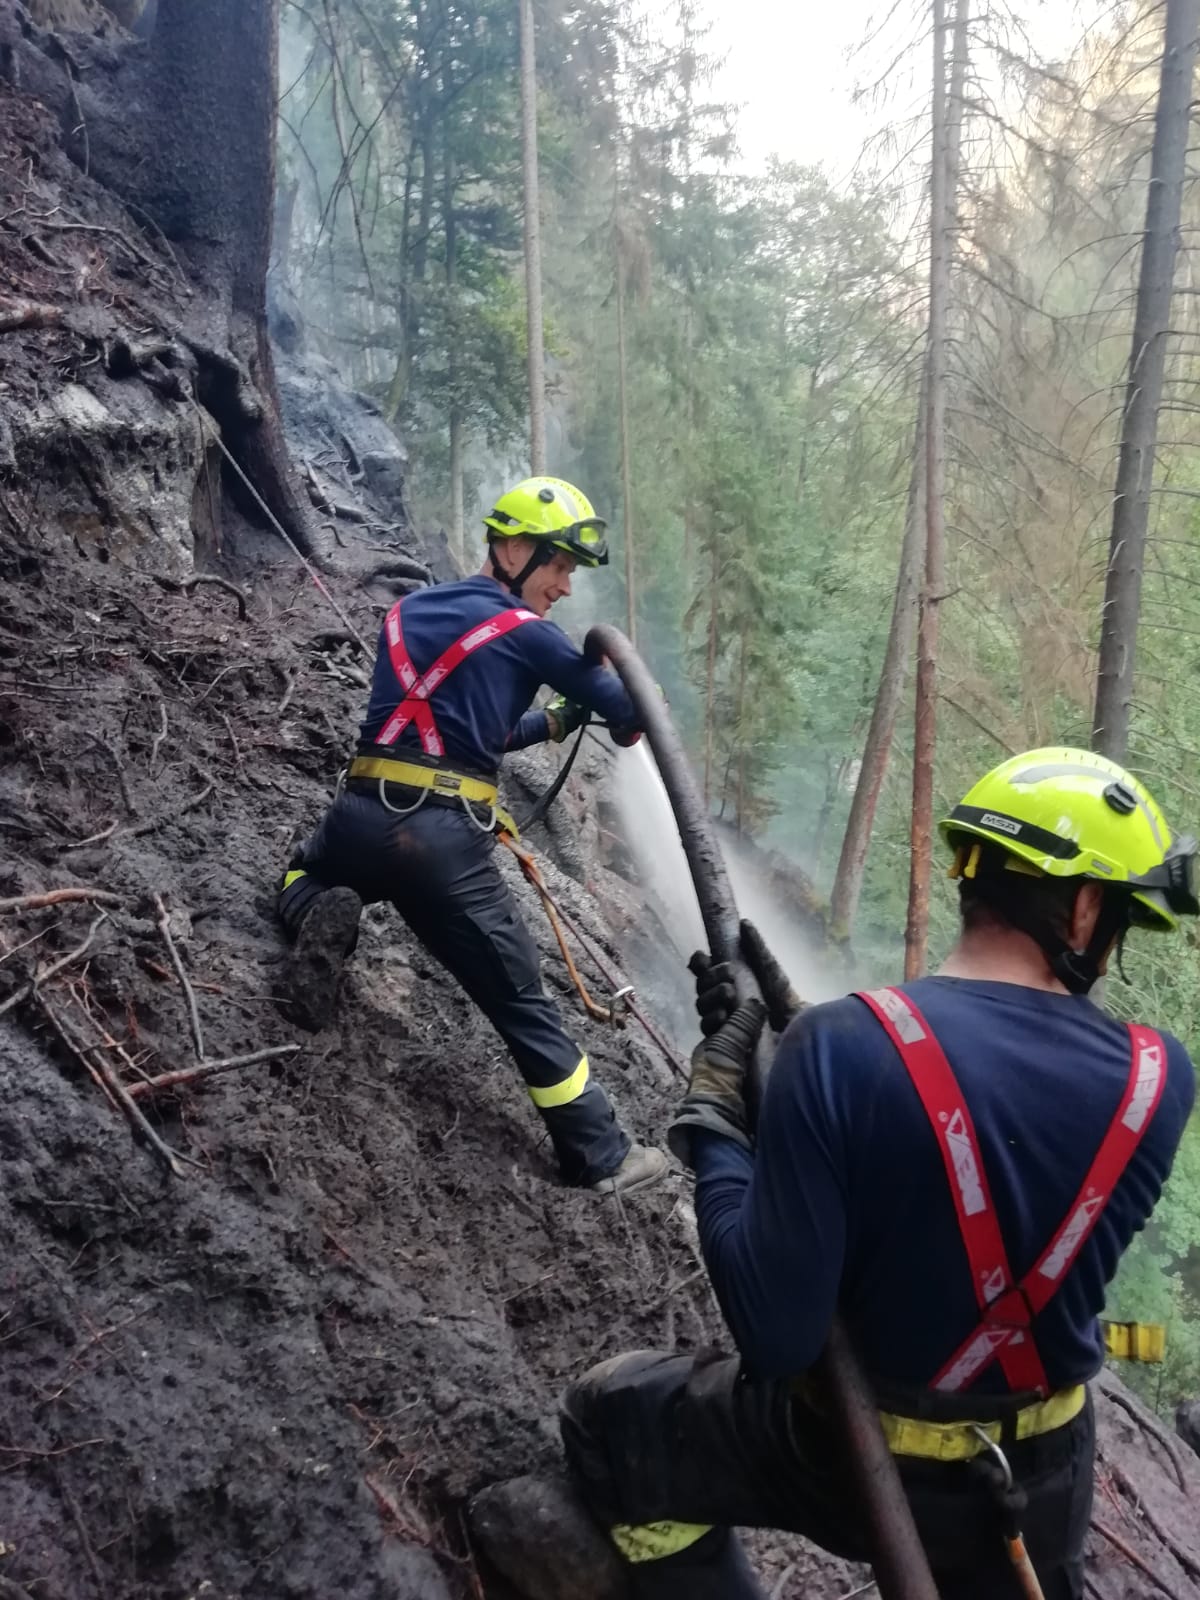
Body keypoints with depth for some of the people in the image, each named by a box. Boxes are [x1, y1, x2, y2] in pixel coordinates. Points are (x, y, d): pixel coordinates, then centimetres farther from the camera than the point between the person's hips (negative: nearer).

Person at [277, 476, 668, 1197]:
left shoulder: (408, 610, 18)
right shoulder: (526, 633, 0)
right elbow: (625, 710, 2)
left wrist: (554, 722, 25)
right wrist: (627, 722, 26)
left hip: (360, 816, 5)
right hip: (444, 843, -5)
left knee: (307, 874, 39)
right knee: (523, 1001, 8)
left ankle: (324, 917, 5)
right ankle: (602, 1155, 16)